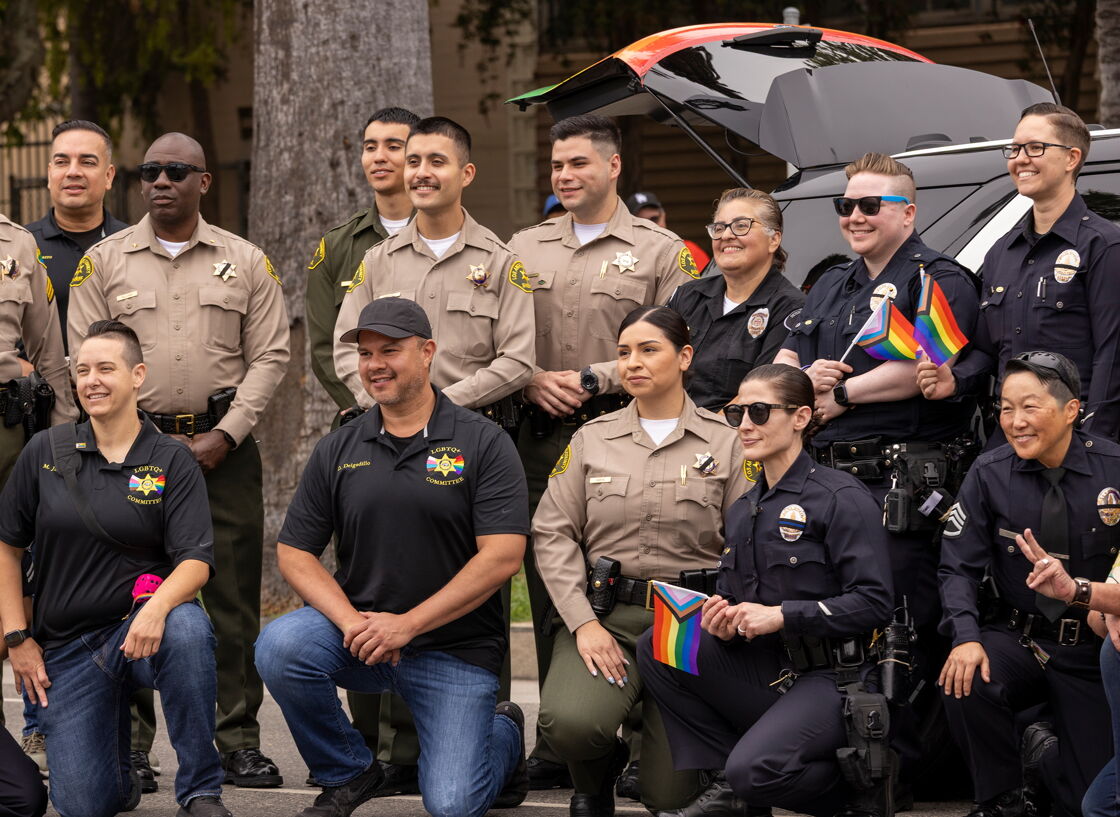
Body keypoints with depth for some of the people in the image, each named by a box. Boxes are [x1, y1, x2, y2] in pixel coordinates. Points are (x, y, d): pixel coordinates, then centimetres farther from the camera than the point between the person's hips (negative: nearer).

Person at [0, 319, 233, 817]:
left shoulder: (171, 462, -1)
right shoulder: (45, 453, 4)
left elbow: (196, 562, -11)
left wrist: (158, 606, -32)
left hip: (142, 629, -1)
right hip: (66, 646, 1)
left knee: (187, 629, -39)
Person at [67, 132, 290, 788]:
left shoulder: (246, 263, 9)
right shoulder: (104, 261, 7)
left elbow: (269, 356, 5)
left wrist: (224, 436, -6)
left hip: (224, 446, 0)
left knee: (233, 593, -2)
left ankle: (239, 740, 3)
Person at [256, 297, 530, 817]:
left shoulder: (483, 443, -5)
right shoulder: (337, 451, 6)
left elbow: (502, 557, -13)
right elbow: (293, 553, 4)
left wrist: (408, 624, -19)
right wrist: (351, 622, -15)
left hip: (454, 648, -3)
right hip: (357, 629, 3)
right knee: (280, 646, -29)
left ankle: (503, 734, 23)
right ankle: (348, 773, -2)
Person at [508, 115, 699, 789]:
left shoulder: (661, 252, 4)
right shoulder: (526, 248, 17)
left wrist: (592, 379, -10)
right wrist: (535, 380, -3)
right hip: (542, 437, 4)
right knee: (549, 587, 4)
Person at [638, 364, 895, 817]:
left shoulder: (842, 498, -8)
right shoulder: (743, 511, 16)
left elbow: (872, 603, -16)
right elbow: (729, 594, 22)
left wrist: (780, 615, -20)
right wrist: (724, 624, -3)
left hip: (828, 681, -8)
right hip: (762, 673, 8)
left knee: (754, 770, -30)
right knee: (655, 648, -7)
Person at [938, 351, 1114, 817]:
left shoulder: (1112, 470, -9)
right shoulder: (990, 474, -7)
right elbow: (959, 567, -6)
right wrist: (966, 638, -23)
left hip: (1093, 651, 0)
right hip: (1017, 639, 0)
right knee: (966, 684, -34)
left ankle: (1043, 758, 33)